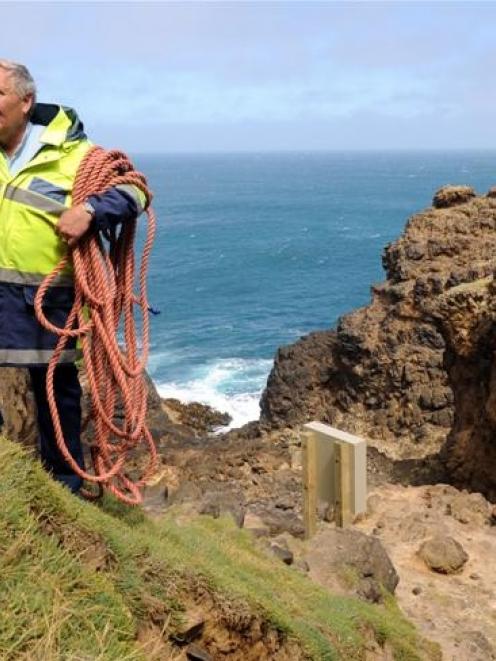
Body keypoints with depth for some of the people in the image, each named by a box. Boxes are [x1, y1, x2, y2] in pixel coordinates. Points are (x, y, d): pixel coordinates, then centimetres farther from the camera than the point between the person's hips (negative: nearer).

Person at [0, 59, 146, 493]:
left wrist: (89, 211, -25)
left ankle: (64, 479, 31)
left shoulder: (68, 152, -7)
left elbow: (133, 191, -9)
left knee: (56, 384, 13)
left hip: (49, 294, -2)